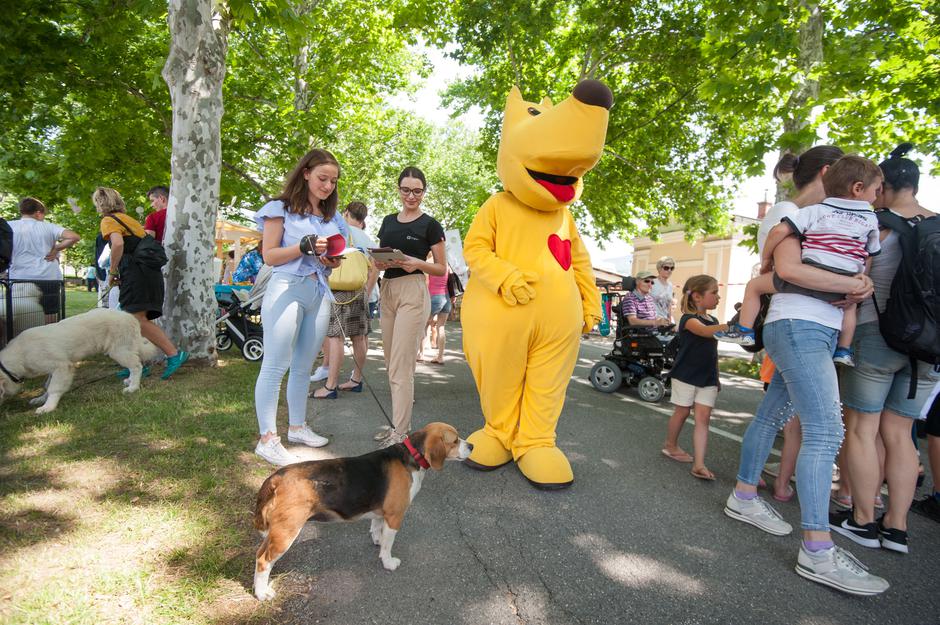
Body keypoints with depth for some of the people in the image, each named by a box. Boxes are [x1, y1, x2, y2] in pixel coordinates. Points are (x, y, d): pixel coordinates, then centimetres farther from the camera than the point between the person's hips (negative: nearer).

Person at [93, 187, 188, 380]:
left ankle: (174, 354, -22)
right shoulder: (129, 218, 27)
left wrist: (112, 271, -9)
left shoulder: (109, 220, 1)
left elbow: (118, 243, -19)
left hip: (135, 270, -9)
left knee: (138, 319, -16)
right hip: (150, 270, 9)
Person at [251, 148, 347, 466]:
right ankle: (267, 438, -3)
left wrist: (333, 260, 2)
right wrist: (304, 247, -17)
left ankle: (297, 426, 24)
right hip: (287, 290, -6)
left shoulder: (332, 218, 19)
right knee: (275, 366, -7)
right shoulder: (281, 209, 1)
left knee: (303, 366, 13)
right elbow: (269, 256, -4)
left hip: (319, 294, 6)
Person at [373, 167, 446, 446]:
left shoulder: (430, 224, -1)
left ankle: (401, 432, -4)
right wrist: (381, 262, -5)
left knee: (401, 366, -10)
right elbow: (378, 258, 19)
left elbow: (441, 269, 1)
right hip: (388, 290, 6)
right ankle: (398, 420, 24)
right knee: (392, 364, 12)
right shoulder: (388, 221, 14)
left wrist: (418, 263, -18)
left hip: (413, 292, -6)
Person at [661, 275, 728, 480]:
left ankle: (699, 464, -5)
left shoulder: (714, 321, 11)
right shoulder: (689, 319, -12)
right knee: (682, 412, 8)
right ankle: (670, 446, 31)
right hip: (686, 375, -6)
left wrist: (716, 377, 17)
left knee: (703, 417, -3)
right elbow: (706, 331, -34)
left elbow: (713, 351, 17)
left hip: (707, 378, 6)